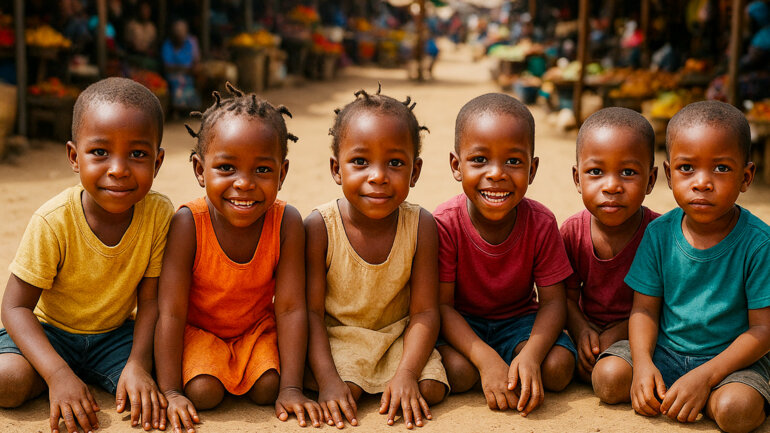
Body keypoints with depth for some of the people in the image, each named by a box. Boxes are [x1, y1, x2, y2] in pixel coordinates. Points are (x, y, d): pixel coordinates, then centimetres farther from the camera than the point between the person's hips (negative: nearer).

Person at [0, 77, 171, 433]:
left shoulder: (159, 214, -19)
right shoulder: (53, 222, -26)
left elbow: (150, 299, -12)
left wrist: (138, 363, -27)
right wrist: (58, 374, -34)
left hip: (116, 333, 3)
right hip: (50, 330, -3)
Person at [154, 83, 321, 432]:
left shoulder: (286, 223, -22)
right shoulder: (188, 223, -26)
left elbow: (290, 308, -19)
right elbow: (171, 312, -24)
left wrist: (291, 388, -22)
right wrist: (170, 391, -27)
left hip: (257, 327, 2)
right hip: (198, 328, -2)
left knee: (268, 388, -20)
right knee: (202, 392, -25)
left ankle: (237, 373, 12)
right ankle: (213, 367, 9)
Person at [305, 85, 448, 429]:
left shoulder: (420, 226, -15)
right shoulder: (320, 226, -19)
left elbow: (424, 313, -13)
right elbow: (311, 310, -15)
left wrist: (406, 374, -27)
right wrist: (326, 378, -26)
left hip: (398, 334, 2)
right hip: (335, 334, -2)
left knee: (430, 390, -19)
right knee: (346, 391, -28)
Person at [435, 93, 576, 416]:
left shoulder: (541, 223, -16)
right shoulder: (444, 224, -22)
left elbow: (553, 301, -14)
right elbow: (442, 304, -20)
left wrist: (530, 354, -34)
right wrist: (486, 359, -34)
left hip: (519, 318, 2)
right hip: (461, 323, -1)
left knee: (559, 367, -24)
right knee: (456, 371, -31)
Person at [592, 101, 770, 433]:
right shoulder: (658, 234, -4)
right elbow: (645, 307, 0)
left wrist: (705, 376, -25)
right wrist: (643, 363, -20)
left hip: (732, 357, -3)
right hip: (665, 351, 3)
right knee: (608, 376, -19)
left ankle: (706, 398, -1)